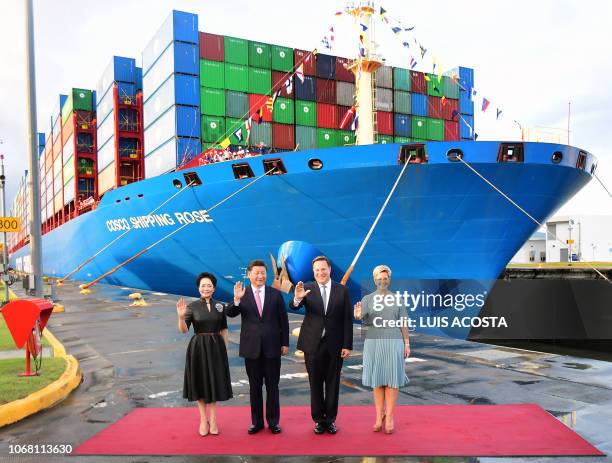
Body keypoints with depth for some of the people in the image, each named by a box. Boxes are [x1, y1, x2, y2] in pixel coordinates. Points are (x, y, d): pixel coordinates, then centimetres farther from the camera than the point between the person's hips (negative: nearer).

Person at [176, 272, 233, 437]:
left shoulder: (220, 306, 2)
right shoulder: (192, 306, -5)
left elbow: (224, 329, 9)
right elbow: (183, 330, -12)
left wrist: (224, 348, 5)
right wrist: (181, 317, -30)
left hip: (216, 347, 2)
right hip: (198, 348, -1)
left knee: (215, 383, 7)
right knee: (200, 383, 7)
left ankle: (212, 420, 18)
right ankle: (203, 420, 21)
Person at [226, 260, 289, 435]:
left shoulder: (275, 294, 1)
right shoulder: (242, 294, -1)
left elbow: (283, 320, 3)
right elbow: (230, 314, -13)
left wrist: (285, 343, 2)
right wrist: (236, 299, -32)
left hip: (272, 347, 0)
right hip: (251, 348, 0)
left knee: (272, 386, 9)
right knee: (255, 386, 11)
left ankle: (273, 421, 22)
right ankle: (257, 421, 23)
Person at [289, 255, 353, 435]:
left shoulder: (342, 290, -1)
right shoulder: (307, 288, -3)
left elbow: (347, 320, -2)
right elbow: (293, 307, -20)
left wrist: (347, 345, -6)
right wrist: (297, 298, -42)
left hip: (335, 345, 0)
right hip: (313, 344, 0)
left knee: (332, 383, 11)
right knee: (315, 383, 9)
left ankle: (330, 419, 25)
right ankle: (318, 419, 23)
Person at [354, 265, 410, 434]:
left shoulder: (397, 299, 4)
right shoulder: (367, 299, 2)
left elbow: (403, 323, 5)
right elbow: (362, 319, -14)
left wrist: (407, 344, 0)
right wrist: (358, 315, -38)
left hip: (393, 343, 0)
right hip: (373, 344, 0)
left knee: (392, 380, 0)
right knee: (377, 380, 6)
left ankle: (389, 418, 8)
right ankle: (379, 417, 16)